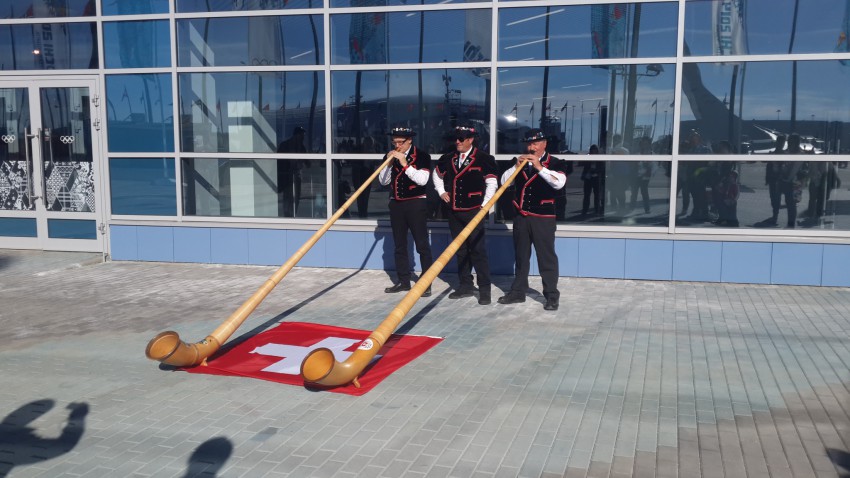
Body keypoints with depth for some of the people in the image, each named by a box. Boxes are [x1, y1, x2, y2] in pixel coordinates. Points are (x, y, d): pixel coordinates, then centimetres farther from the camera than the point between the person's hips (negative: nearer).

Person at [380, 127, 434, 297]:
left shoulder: (422, 156, -6)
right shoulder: (389, 157, 8)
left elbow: (422, 180, -16)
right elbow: (383, 181, 6)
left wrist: (404, 163, -20)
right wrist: (389, 163, -8)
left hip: (416, 204, -5)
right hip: (396, 204, 5)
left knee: (422, 245, -4)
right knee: (399, 245, 9)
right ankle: (403, 281, 17)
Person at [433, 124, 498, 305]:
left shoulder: (483, 159, -8)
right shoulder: (447, 158, 8)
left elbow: (492, 183, -6)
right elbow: (437, 175, 25)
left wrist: (484, 205, -9)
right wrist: (441, 192, 12)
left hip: (474, 212, -5)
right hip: (454, 212, 5)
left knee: (478, 250, -5)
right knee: (460, 250, 11)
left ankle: (484, 289, 1)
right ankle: (466, 286, 20)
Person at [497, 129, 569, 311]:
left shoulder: (555, 163, -1)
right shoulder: (520, 162, 13)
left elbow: (559, 183, -18)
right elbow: (504, 181, 5)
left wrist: (539, 166, -22)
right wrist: (516, 166, -9)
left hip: (543, 218, -4)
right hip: (521, 216, 5)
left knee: (546, 257, -2)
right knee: (521, 256, 13)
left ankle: (552, 295, 4)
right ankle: (518, 292, 21)